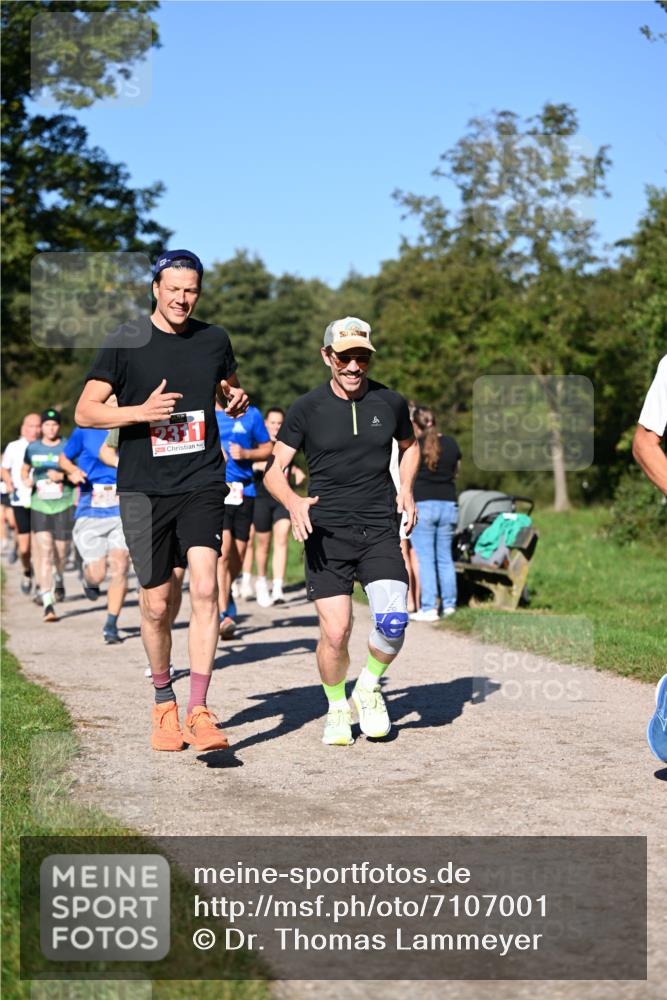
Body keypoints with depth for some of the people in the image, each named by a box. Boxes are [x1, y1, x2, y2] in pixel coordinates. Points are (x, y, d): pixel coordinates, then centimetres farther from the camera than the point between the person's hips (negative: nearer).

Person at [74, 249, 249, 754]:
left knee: (205, 587, -17)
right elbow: (85, 412, -1)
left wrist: (238, 402, 1)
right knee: (156, 604, 5)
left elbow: (230, 389, 25)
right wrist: (141, 412, -18)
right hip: (144, 489, -1)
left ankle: (199, 710, -15)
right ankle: (164, 702, 27)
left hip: (202, 484, 1)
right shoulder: (126, 342, -1)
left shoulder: (214, 339, 7)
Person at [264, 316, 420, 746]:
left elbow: (410, 445, 26)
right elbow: (274, 470, 2)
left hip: (380, 530, 1)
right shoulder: (306, 409, 0)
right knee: (335, 633, -8)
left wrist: (406, 489, 8)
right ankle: (337, 707, 21)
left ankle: (370, 686, 14)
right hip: (326, 533, -1)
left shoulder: (391, 403, 5)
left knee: (393, 620, -17)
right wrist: (294, 501, -19)